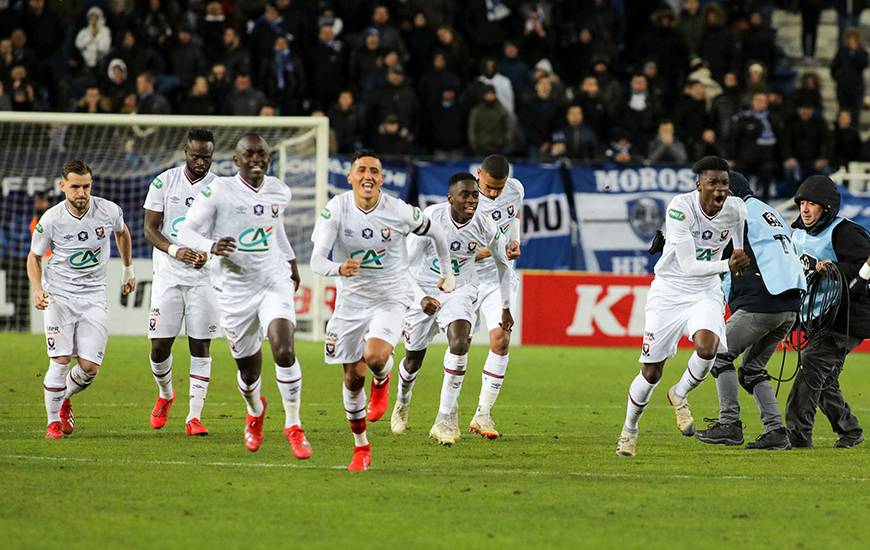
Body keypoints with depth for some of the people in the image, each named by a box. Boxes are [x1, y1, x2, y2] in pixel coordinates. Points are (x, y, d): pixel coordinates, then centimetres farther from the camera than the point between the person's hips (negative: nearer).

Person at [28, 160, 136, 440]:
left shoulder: (109, 211, -8)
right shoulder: (51, 220, -12)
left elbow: (122, 232, 17)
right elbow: (34, 257, 3)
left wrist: (128, 270, 25)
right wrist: (37, 290, -13)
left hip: (94, 296, 2)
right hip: (59, 295, -2)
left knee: (90, 367, -5)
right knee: (60, 361, -13)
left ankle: (65, 398, 27)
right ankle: (53, 421, 5)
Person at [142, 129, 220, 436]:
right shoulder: (164, 183, -1)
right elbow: (150, 228, -1)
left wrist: (207, 254, -20)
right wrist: (174, 251, -19)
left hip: (204, 276, 0)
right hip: (168, 275, 0)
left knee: (200, 346, -3)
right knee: (159, 346, -1)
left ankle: (194, 417, 2)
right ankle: (165, 395, 29)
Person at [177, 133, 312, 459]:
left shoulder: (279, 192, 4)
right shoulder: (218, 191, -10)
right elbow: (186, 232, -9)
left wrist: (290, 260, 33)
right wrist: (211, 246, -28)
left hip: (274, 282, 2)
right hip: (234, 289, -2)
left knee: (284, 350, -21)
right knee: (248, 367, 8)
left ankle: (293, 426, -8)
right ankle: (255, 411, 44)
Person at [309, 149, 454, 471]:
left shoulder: (399, 212, -13)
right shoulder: (336, 209, -14)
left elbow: (434, 233, 7)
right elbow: (316, 261, -21)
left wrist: (447, 272, 16)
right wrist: (340, 269, -42)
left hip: (390, 298, -2)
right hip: (350, 300, 2)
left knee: (374, 355, -29)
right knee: (353, 376, 6)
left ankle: (382, 382, 10)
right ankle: (361, 447, 25)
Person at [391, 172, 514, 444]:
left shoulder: (485, 226, -15)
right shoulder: (430, 218, -23)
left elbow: (503, 264, 5)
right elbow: (407, 265, -17)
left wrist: (505, 307, 11)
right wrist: (421, 299, -33)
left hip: (460, 291, 1)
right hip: (424, 291, -1)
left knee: (459, 341, -27)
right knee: (413, 359, 11)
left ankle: (446, 419, -21)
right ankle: (402, 403, 46)